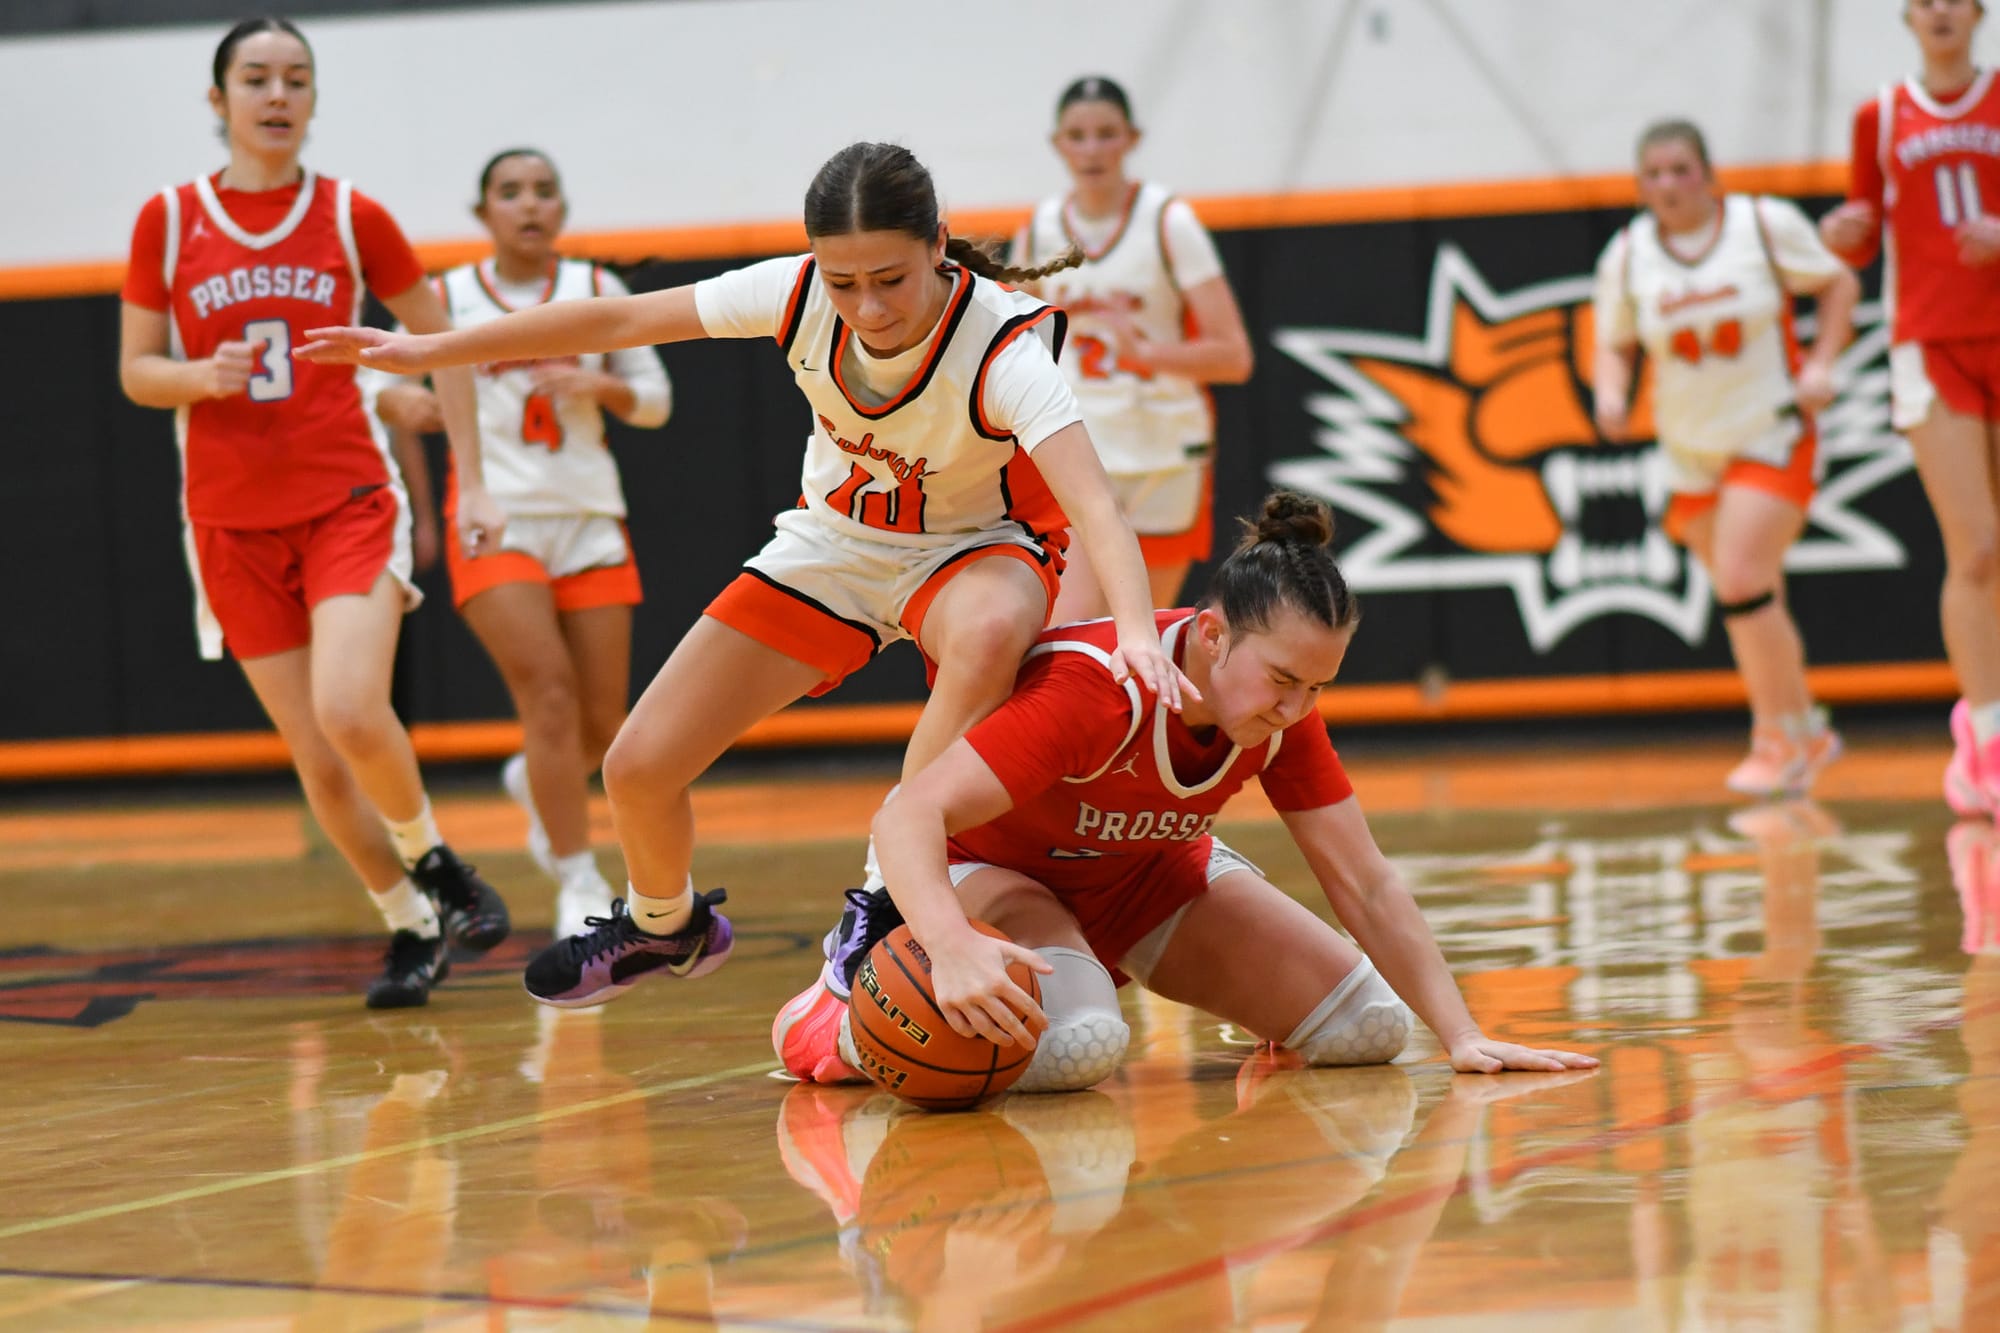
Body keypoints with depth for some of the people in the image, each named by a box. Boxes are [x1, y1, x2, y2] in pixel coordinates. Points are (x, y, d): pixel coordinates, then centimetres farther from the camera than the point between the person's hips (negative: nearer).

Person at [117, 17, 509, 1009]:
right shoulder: (169, 220, 1)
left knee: (350, 712, -23)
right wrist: (203, 376, -16)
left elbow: (440, 342, 9)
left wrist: (471, 480, 4)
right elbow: (136, 371, 6)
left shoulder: (352, 217, 0)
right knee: (317, 760, 1)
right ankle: (412, 929, 20)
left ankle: (435, 862, 5)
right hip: (232, 523, 2)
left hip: (348, 501, -2)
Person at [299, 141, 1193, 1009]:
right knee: (639, 769, -1)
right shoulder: (799, 296, -23)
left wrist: (1136, 629, -68)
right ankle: (662, 925, 33)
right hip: (834, 542, 4)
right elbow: (622, 320, -11)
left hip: (973, 548, -4)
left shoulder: (1003, 342, -34)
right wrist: (429, 350, -6)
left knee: (988, 635, -43)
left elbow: (1093, 502, -48)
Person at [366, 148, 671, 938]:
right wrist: (403, 403, -16)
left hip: (589, 521, 3)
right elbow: (383, 382, 8)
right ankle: (580, 885, -8)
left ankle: (533, 783, 38)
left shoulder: (596, 291, 6)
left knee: (603, 725, 2)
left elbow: (655, 400, 8)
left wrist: (601, 385, -14)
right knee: (549, 693, -18)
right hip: (495, 522, -3)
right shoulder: (448, 298, 2)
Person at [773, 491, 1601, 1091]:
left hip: (1146, 873, 7)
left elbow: (1367, 889, -11)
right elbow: (909, 816, -43)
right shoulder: (1094, 689, -37)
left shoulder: (1284, 712, -17)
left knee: (1368, 1028, -5)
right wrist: (954, 949, -62)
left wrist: (1462, 1037, -18)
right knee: (1074, 1044, -40)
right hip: (989, 865, -7)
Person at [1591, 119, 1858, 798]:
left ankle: (1784, 736, -3)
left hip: (1773, 436, -4)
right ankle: (1807, 733, 29)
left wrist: (1820, 365, -10)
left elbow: (1839, 283, 3)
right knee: (1753, 600, 11)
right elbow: (1614, 345, 8)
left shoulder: (1767, 224, -9)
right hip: (1690, 453, 4)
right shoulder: (1627, 256, -1)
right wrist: (1610, 394, -14)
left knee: (1740, 583, -18)